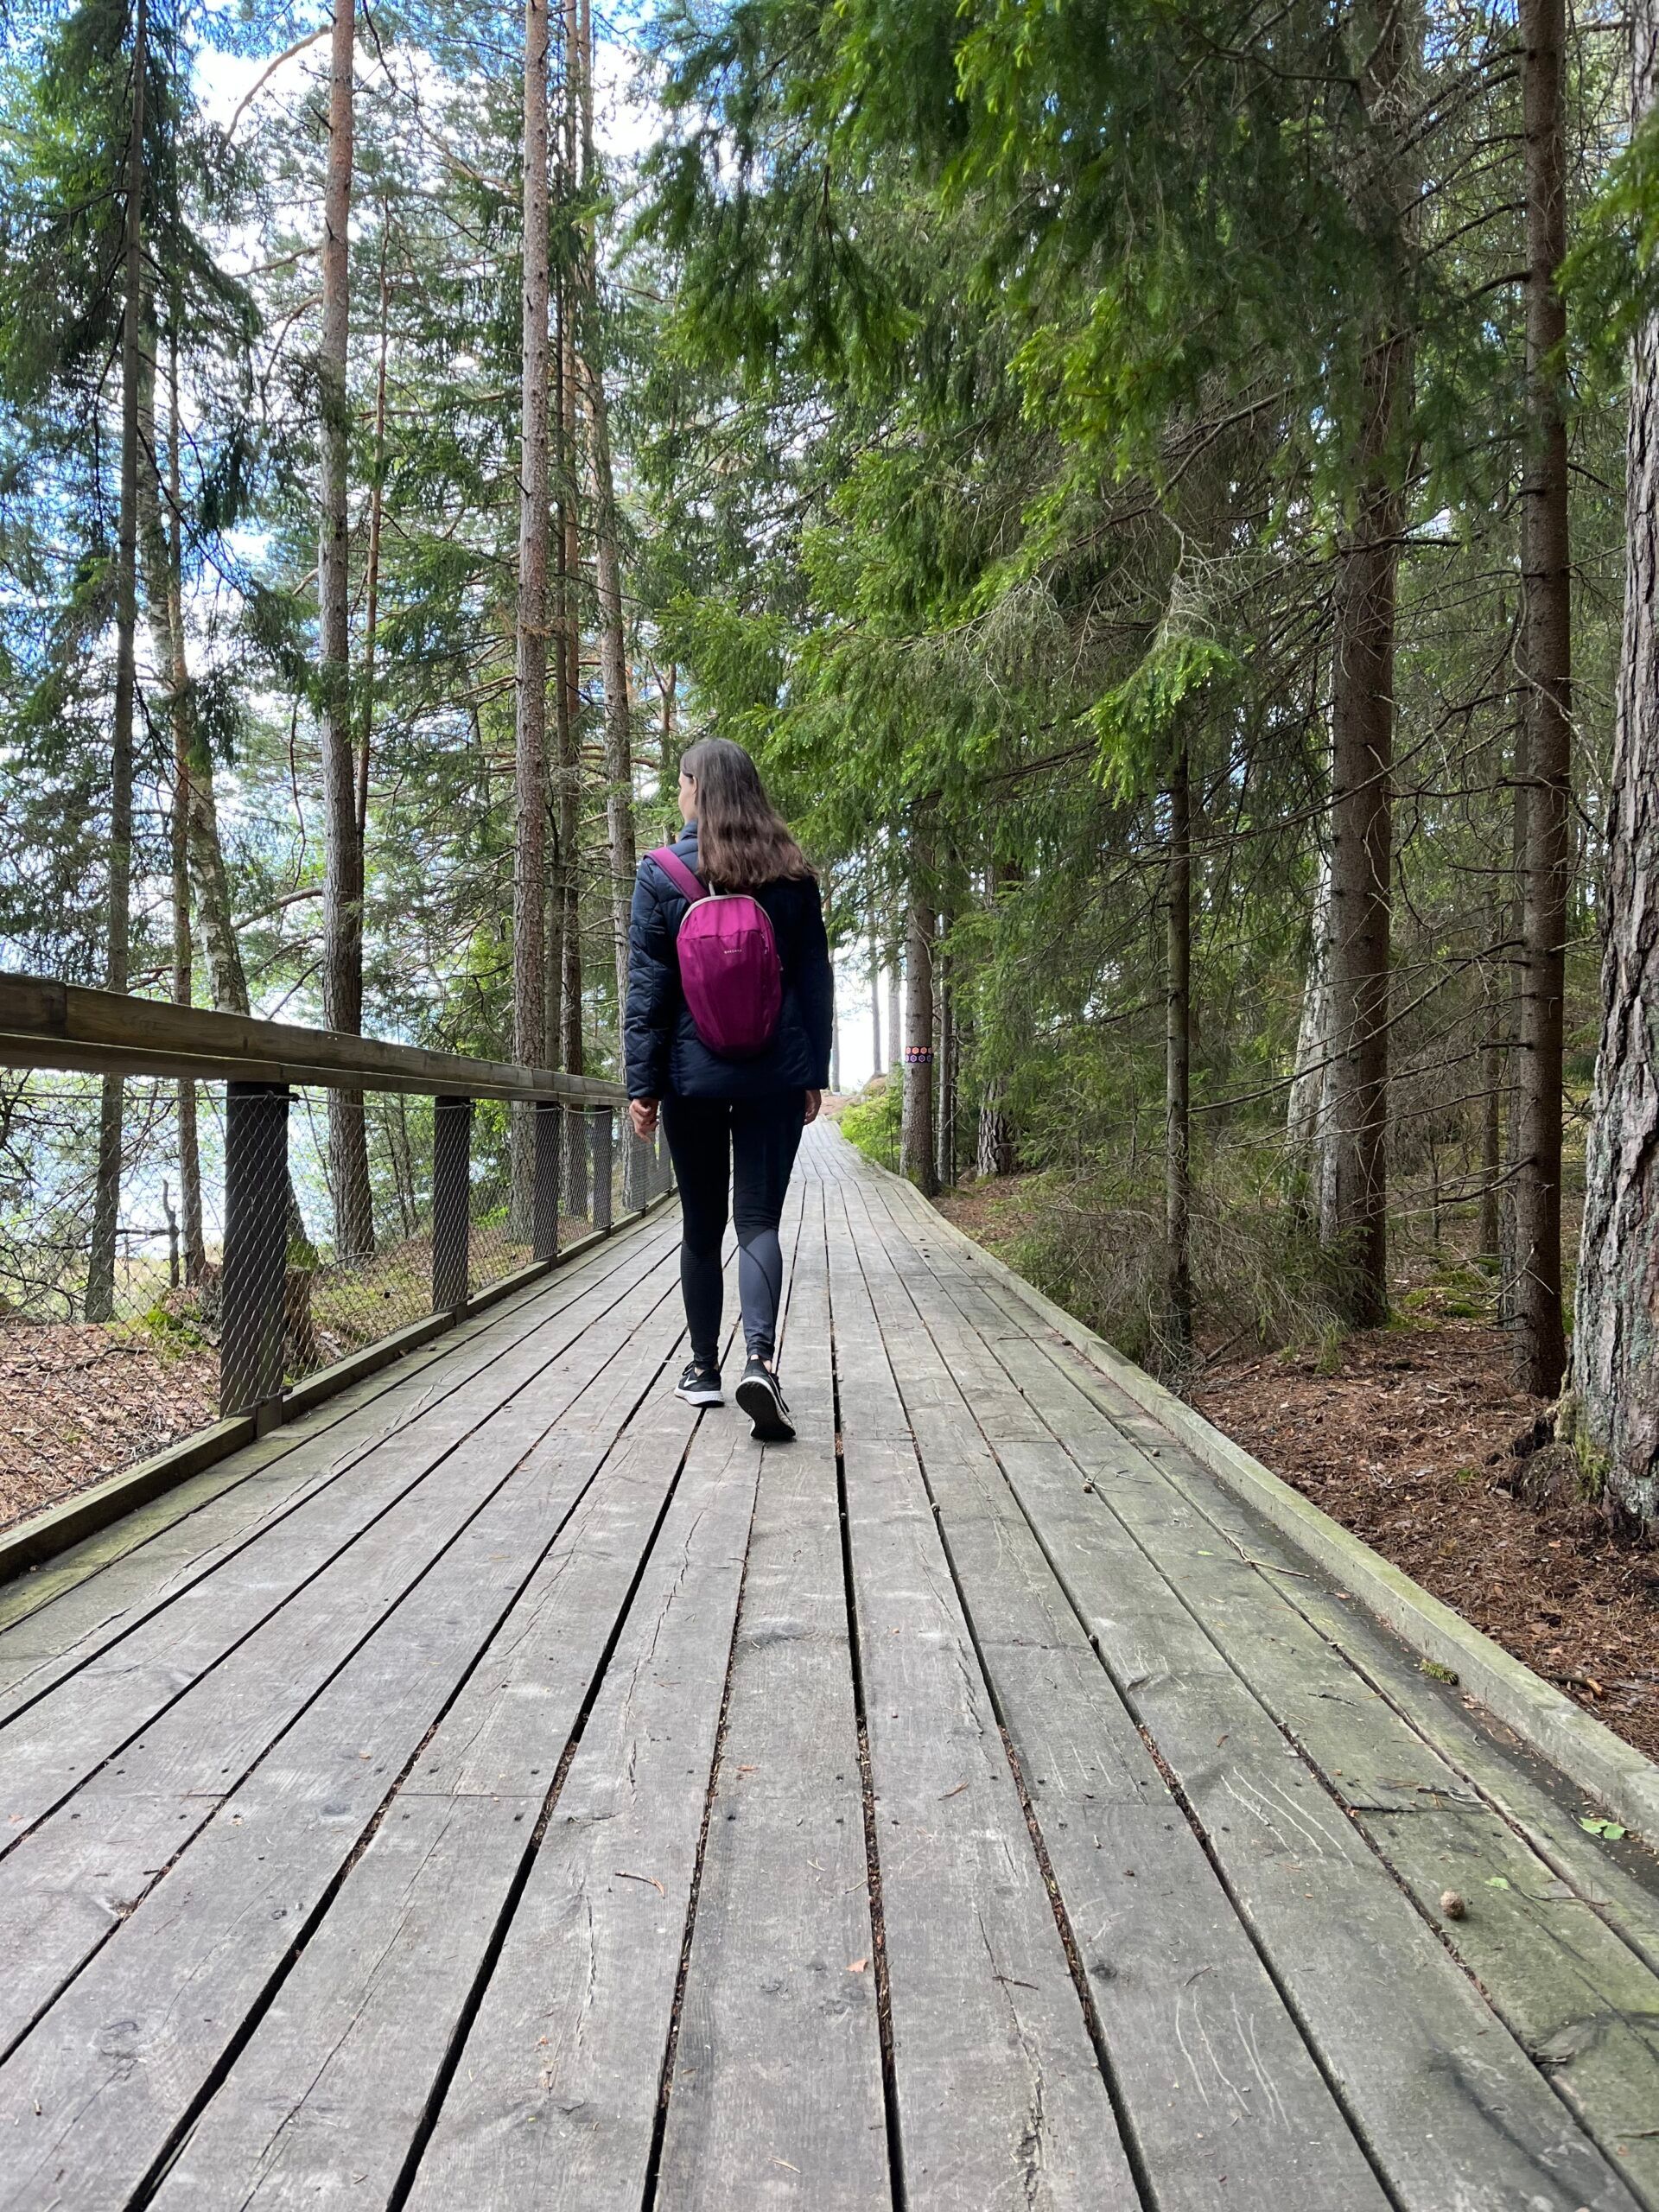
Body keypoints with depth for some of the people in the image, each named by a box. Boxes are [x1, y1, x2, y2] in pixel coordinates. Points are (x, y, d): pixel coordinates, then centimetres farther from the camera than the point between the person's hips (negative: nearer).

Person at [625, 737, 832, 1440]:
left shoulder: (661, 873, -2)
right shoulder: (791, 874, 4)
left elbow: (647, 986, -4)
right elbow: (815, 979, 5)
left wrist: (642, 1082, -1)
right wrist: (814, 1073, 10)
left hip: (693, 1074, -1)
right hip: (776, 1076, 1)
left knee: (701, 1226, 12)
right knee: (759, 1219, 1)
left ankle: (704, 1369, 22)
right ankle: (760, 1360, -20)